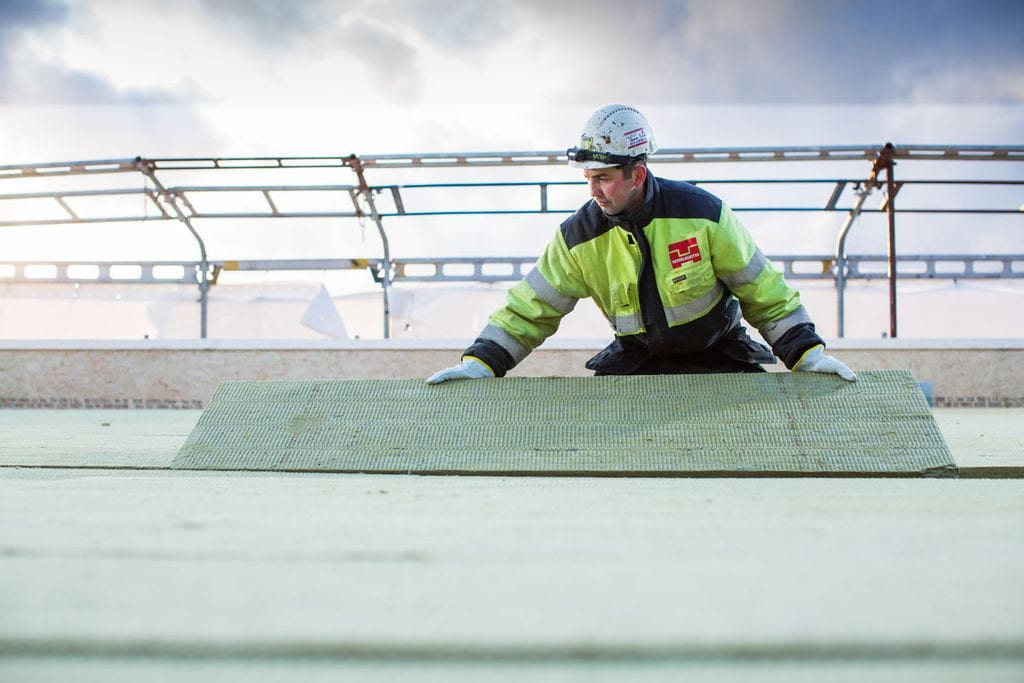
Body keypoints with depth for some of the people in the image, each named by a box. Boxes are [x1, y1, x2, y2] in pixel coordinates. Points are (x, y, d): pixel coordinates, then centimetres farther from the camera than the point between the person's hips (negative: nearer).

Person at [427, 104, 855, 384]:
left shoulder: (702, 212, -16)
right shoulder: (579, 236, -11)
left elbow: (763, 290, -6)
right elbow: (532, 308, -3)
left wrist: (807, 353, -11)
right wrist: (481, 361, -14)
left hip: (721, 355, -1)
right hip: (636, 357, 1)